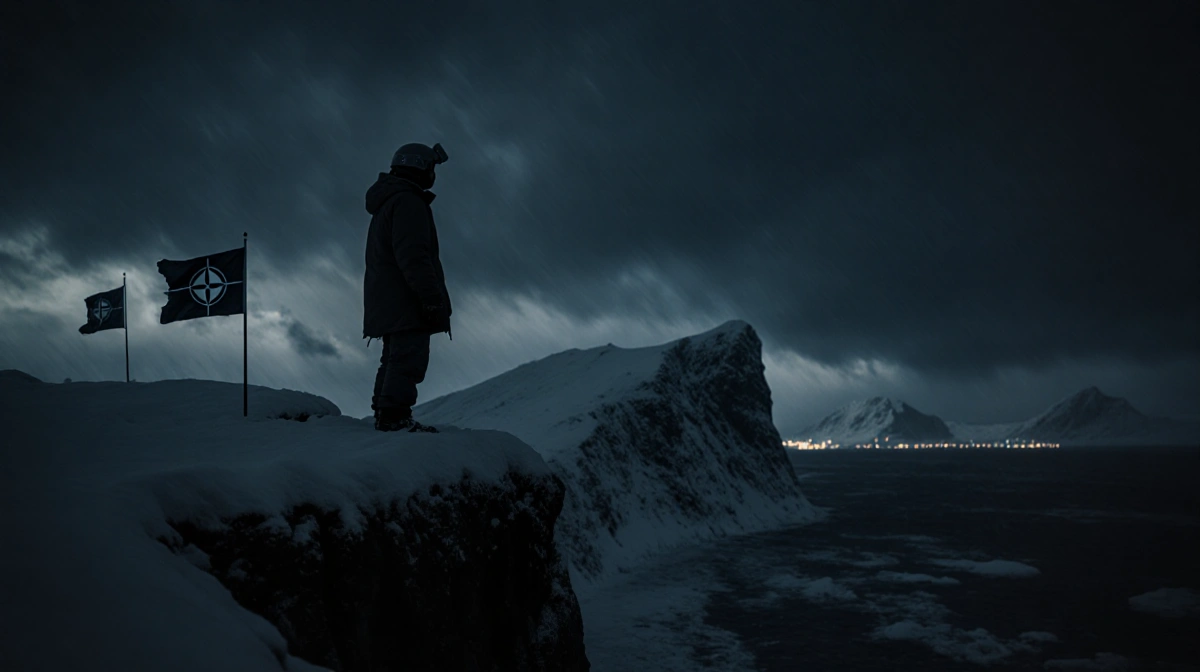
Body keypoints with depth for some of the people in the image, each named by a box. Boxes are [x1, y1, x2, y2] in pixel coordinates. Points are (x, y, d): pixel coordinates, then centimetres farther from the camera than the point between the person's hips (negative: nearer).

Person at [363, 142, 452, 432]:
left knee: (395, 358, 15)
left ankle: (385, 412, 17)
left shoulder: (387, 203, 24)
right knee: (408, 358, -14)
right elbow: (413, 256, -22)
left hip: (388, 302, 11)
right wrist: (433, 297, -23)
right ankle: (395, 416, -18)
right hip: (406, 302, -11)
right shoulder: (408, 202, -11)